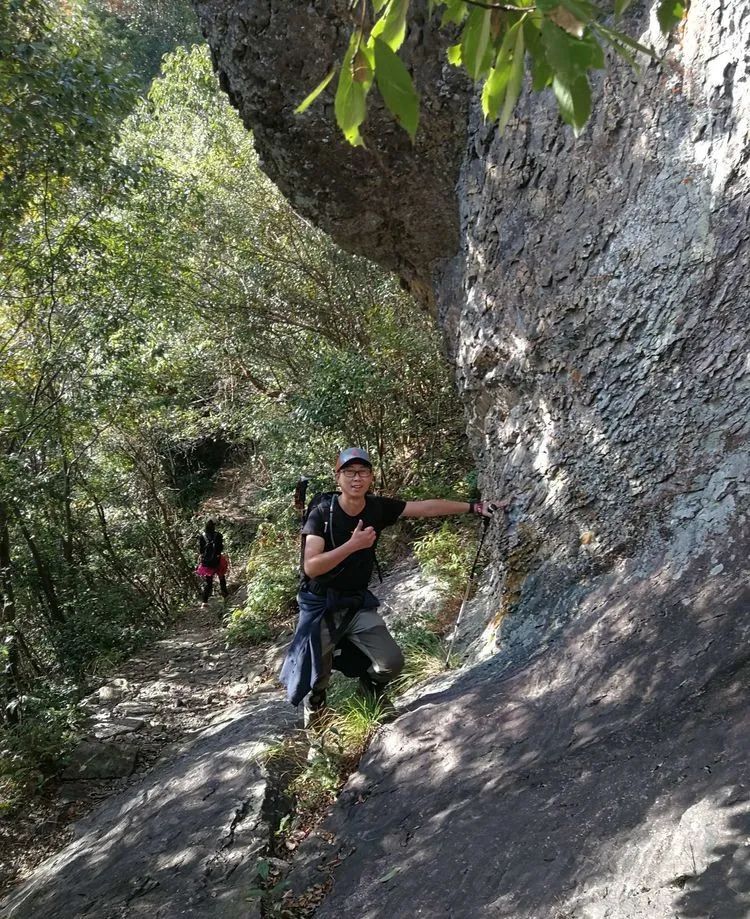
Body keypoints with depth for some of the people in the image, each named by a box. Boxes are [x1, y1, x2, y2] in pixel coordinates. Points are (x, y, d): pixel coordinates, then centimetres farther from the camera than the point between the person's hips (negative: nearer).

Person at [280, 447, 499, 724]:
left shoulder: (378, 508, -7)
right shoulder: (322, 514, -18)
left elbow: (428, 507, -2)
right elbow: (311, 567, -27)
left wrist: (474, 507, -1)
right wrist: (353, 544, -33)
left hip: (358, 603, 3)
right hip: (320, 606, -3)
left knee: (392, 664, -9)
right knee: (315, 676, 3)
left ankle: (370, 686, 28)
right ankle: (315, 701, 42)